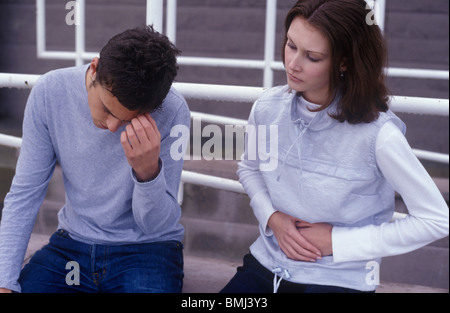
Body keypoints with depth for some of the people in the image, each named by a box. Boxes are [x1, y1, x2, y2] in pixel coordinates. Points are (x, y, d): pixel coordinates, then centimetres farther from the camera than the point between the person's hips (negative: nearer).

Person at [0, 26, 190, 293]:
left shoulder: (173, 111, -20)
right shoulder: (50, 92, -13)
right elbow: (24, 194, -6)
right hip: (74, 241, 2)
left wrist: (148, 170, -35)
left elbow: (158, 225, -14)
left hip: (148, 248, -2)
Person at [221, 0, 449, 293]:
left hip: (340, 278, -3)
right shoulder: (267, 108, -5)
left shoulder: (378, 133, -20)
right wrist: (271, 217, -4)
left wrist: (338, 241, -13)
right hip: (267, 264, 4)